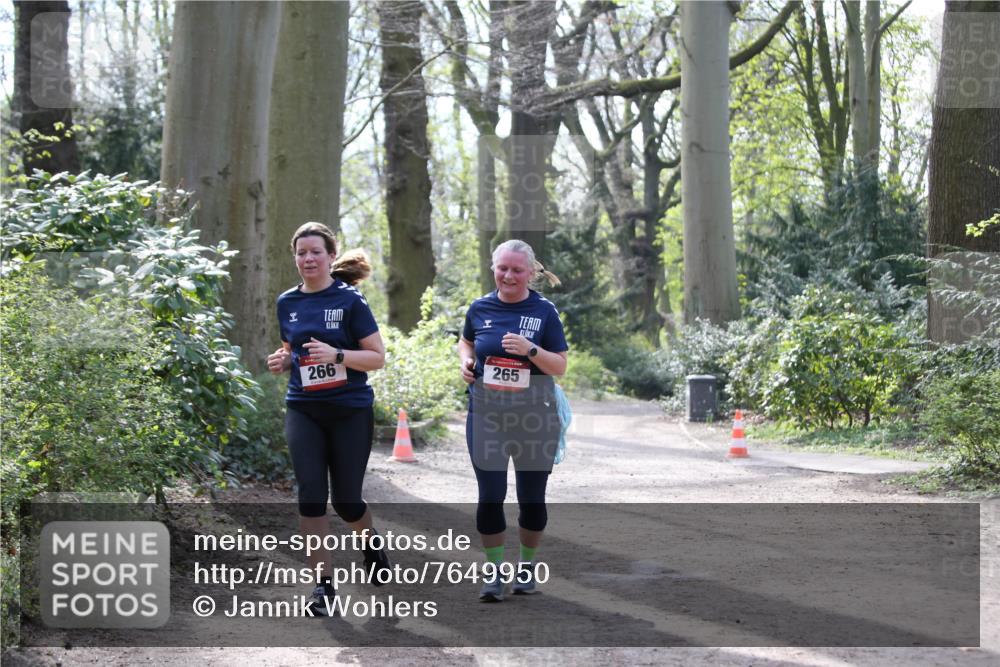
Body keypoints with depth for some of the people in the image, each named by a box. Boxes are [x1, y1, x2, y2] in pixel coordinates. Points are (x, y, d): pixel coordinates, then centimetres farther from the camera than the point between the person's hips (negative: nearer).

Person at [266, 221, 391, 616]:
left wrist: (337, 355, -24)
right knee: (311, 494, -10)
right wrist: (281, 361, -1)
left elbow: (378, 357, -8)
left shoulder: (350, 301, -7)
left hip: (350, 411, -3)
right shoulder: (287, 303, 6)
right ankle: (323, 584, -3)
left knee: (345, 499, 4)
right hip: (304, 410, 3)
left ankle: (371, 543, 38)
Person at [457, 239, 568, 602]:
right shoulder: (480, 309, 4)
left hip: (534, 415, -1)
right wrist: (466, 360, 3)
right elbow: (466, 341, 24)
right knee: (490, 495, -2)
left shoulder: (544, 311, -3)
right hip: (487, 413, 1)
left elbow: (560, 366, -4)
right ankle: (494, 570, 11)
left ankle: (527, 566, 25)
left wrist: (530, 349, -20)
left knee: (531, 495, 7)